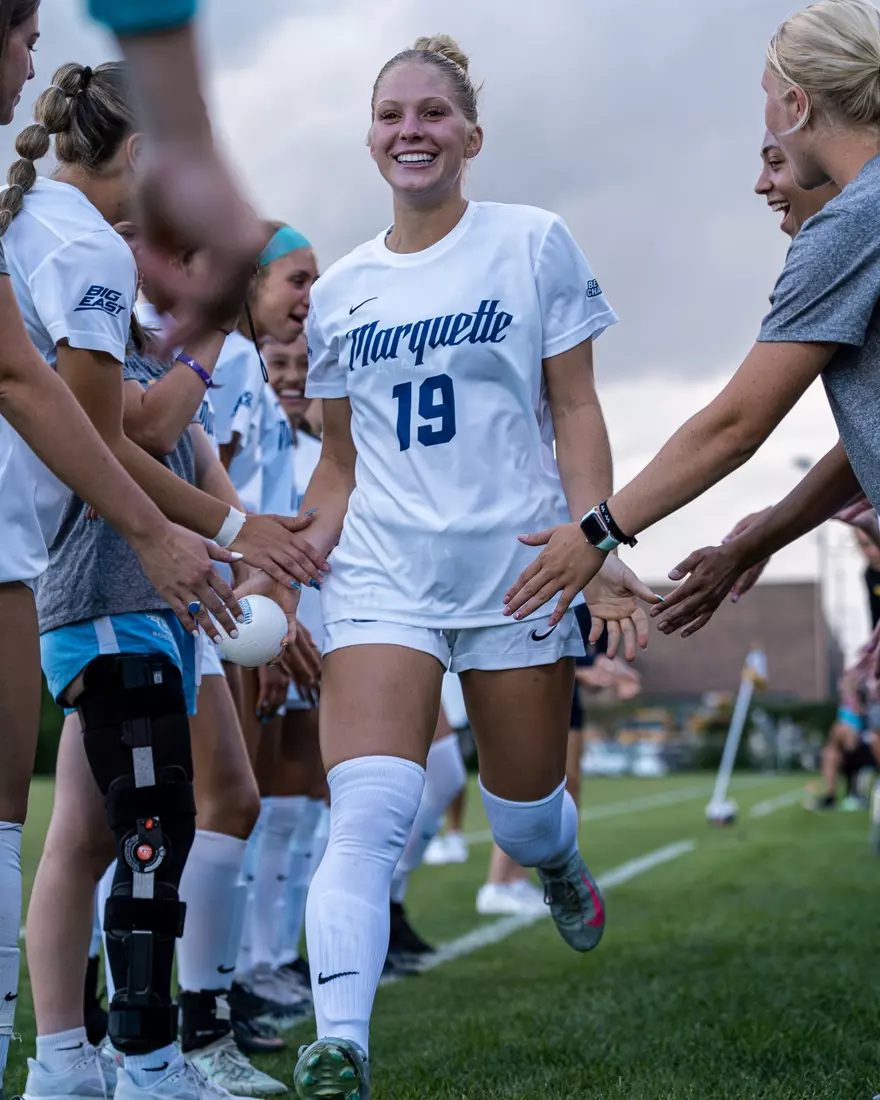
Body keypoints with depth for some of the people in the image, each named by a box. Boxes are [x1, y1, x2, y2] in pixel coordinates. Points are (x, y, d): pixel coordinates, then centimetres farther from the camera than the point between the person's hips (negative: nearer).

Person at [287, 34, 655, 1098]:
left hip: (518, 564, -1)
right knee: (369, 811, -19)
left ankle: (562, 865, 47)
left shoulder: (535, 243, 2)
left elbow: (575, 410, 1)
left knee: (525, 816, 10)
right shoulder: (337, 291, 10)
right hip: (383, 571, 1)